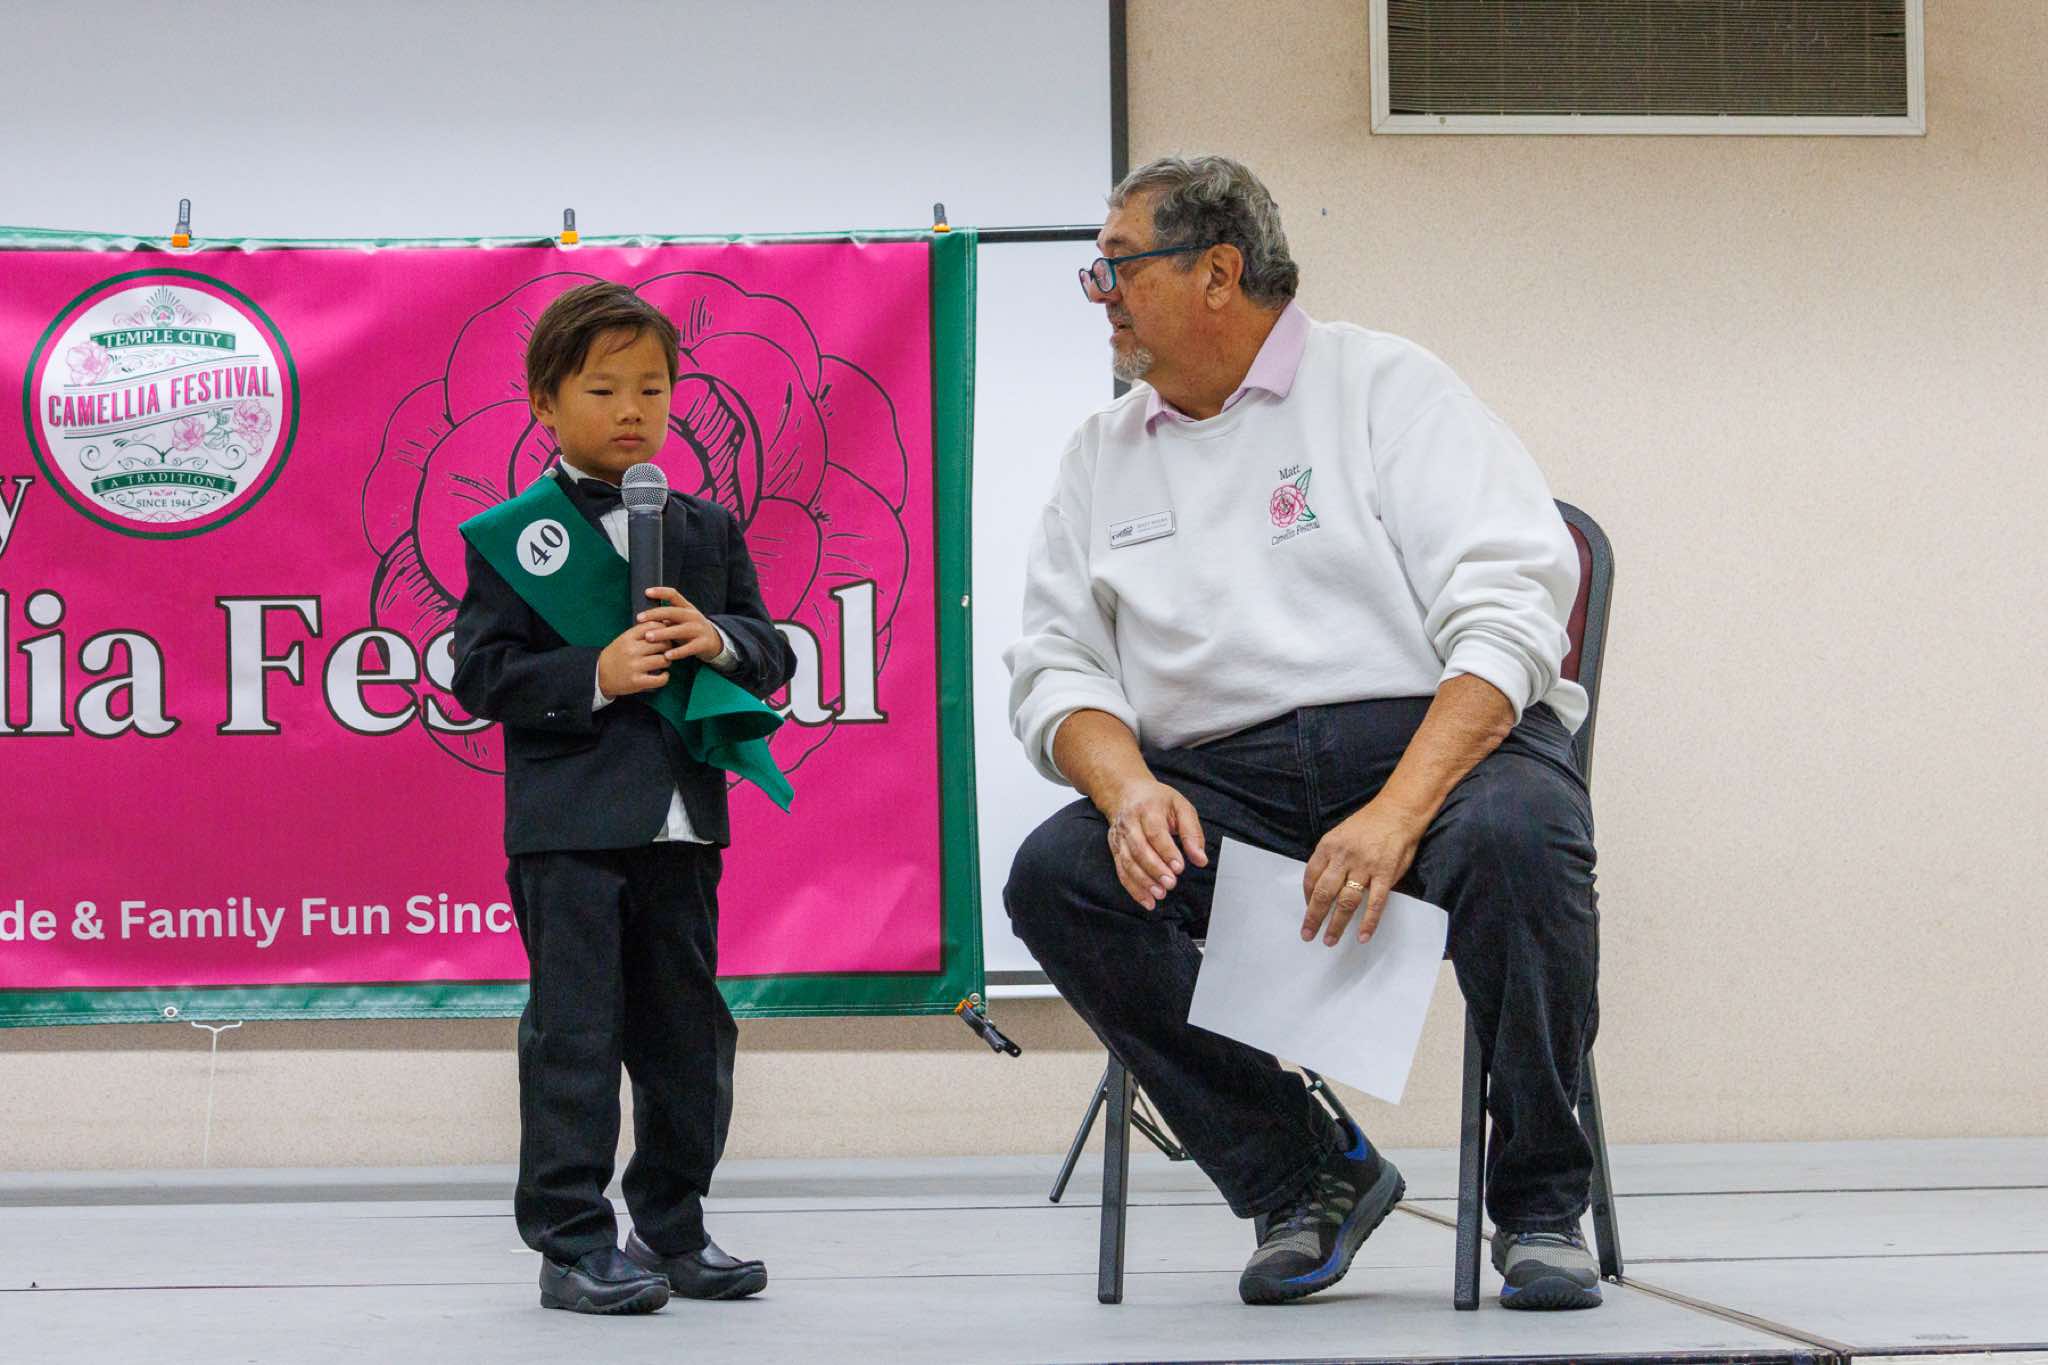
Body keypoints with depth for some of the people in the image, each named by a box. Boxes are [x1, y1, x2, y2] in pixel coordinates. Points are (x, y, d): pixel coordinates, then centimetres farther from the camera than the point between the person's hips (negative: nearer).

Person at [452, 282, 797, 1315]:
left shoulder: (708, 530, 13)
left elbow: (772, 655, 11)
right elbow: (482, 673, -9)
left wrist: (717, 640, -11)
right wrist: (596, 677, -21)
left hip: (682, 823, 5)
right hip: (568, 823, -5)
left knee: (687, 1034, 11)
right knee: (574, 1033, -5)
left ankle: (671, 1229, 23)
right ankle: (571, 1245, 0)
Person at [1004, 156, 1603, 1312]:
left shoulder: (1384, 385, 3)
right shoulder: (1103, 457, 19)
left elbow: (1508, 619, -8)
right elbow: (1057, 673, 13)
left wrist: (1398, 814, -23)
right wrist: (1127, 790, -12)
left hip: (1431, 740, -4)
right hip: (1221, 788, 4)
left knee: (1518, 833, -36)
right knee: (1055, 874, -23)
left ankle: (1541, 1204, -15)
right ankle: (1307, 1175, -11)